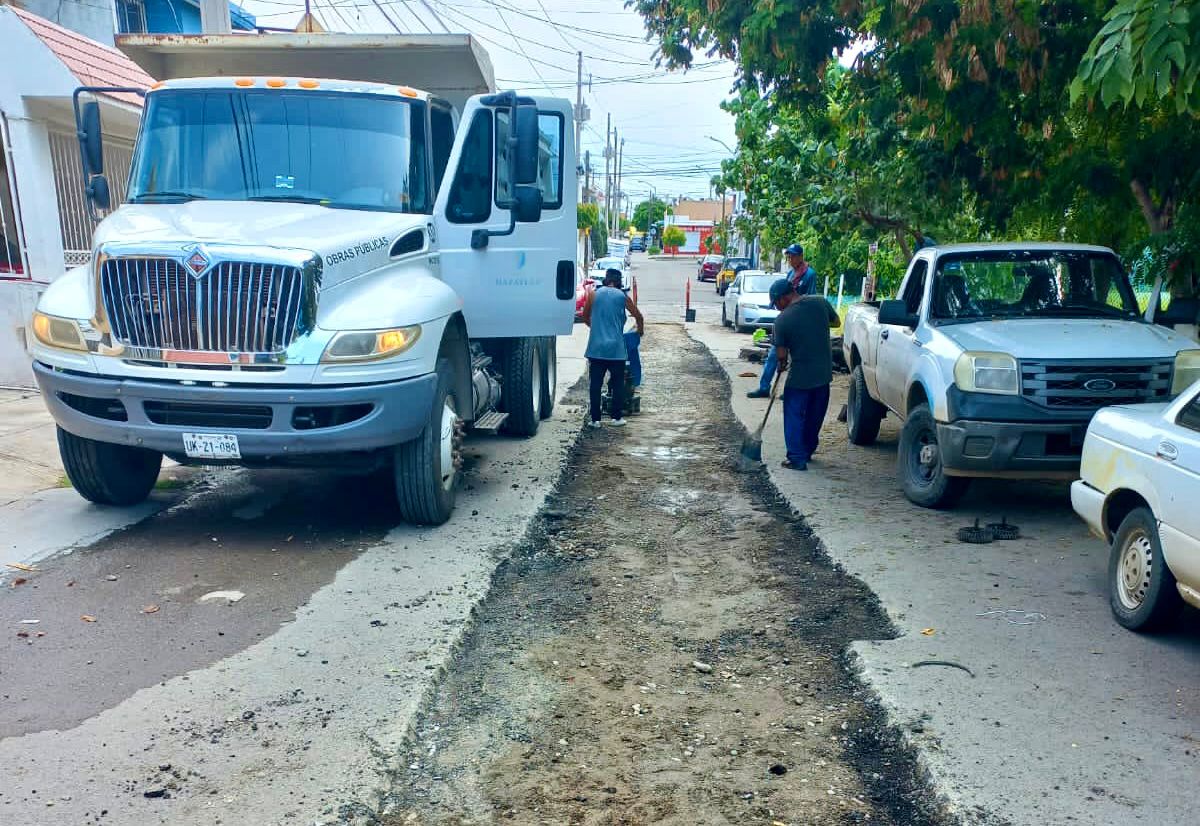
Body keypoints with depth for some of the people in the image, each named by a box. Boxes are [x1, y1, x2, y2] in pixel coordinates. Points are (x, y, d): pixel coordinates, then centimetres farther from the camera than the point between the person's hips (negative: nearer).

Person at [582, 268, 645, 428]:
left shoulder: (594, 294, 4)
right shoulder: (622, 296, 3)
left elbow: (585, 317, 15)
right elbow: (638, 316, 11)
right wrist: (640, 330, 30)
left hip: (596, 347, 1)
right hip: (616, 348, -1)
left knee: (595, 384, 5)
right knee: (618, 384, 10)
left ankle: (595, 419, 6)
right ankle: (616, 417, 11)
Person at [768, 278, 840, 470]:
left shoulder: (782, 320, -15)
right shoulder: (820, 302, -5)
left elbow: (781, 354, -11)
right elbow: (836, 321, 12)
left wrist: (782, 364, 9)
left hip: (799, 376, -5)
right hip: (823, 373, 5)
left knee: (794, 417, 8)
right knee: (815, 416, 19)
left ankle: (797, 458, 5)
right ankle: (808, 451, 32)